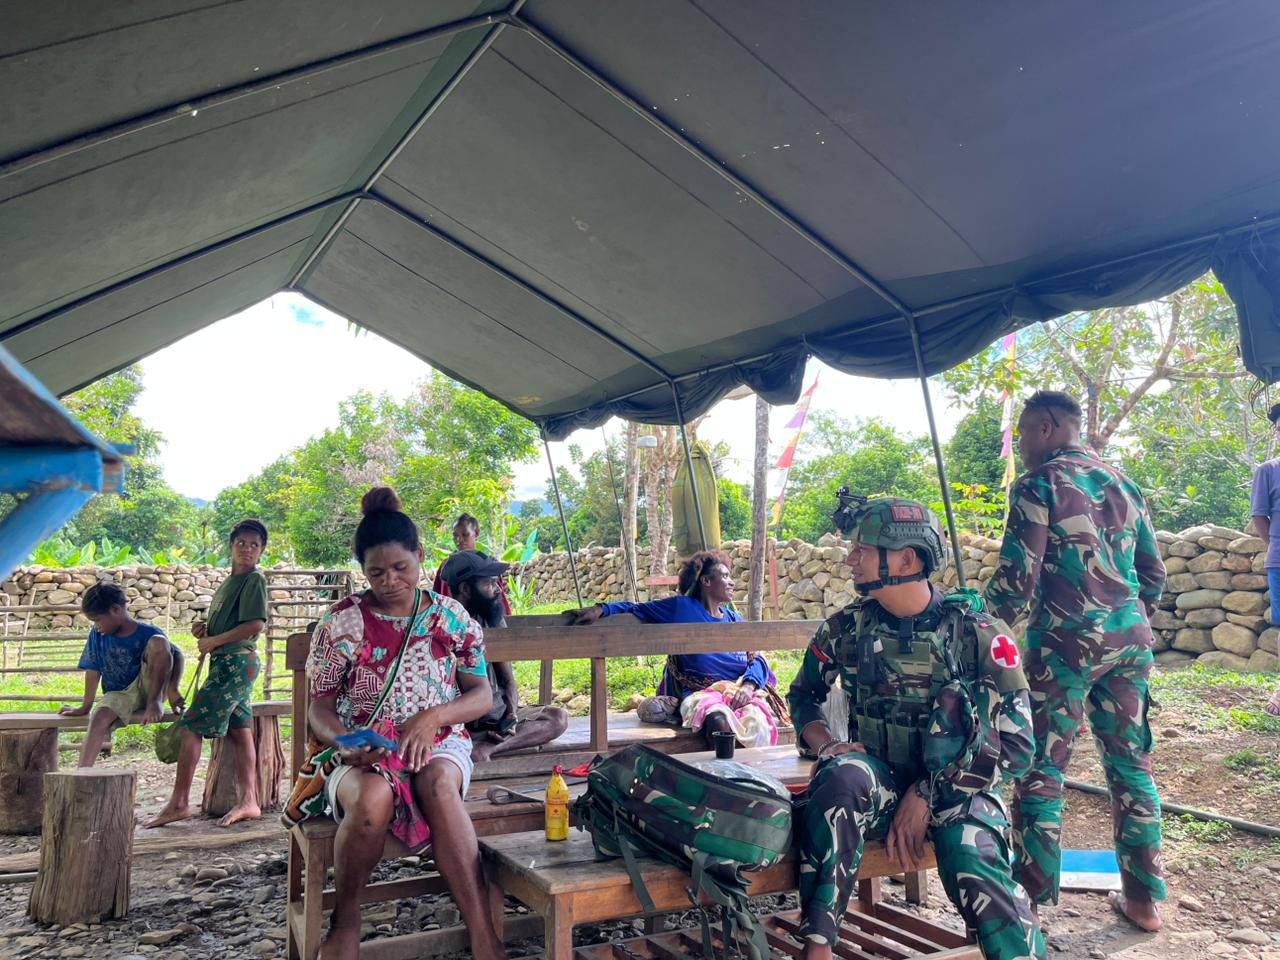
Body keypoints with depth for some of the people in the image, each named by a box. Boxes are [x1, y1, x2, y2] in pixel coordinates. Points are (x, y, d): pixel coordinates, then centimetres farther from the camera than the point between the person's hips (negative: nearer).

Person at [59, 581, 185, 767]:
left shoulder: (148, 633, -11)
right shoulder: (97, 636, -1)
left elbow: (176, 655, -15)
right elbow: (93, 670, 2)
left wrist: (173, 689, -27)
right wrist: (85, 707, 4)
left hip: (147, 689, -3)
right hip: (118, 694, 3)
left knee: (158, 642, -27)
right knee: (99, 718, -32)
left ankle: (154, 703, -18)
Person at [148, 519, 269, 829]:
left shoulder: (254, 580, -9)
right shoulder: (228, 582, 20)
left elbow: (255, 624, -20)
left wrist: (213, 641, -12)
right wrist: (205, 630, 5)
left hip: (236, 662, -9)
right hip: (225, 663, 9)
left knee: (191, 726, -7)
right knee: (239, 731, 7)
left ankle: (179, 803, -2)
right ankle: (248, 801, 10)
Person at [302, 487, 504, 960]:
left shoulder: (451, 616, 4)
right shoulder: (340, 622, 2)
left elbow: (483, 696, 4)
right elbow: (319, 707, 4)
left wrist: (432, 717, -15)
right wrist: (344, 743, -18)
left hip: (438, 742, 0)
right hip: (362, 752, 0)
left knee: (438, 783, -37)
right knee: (373, 796, -36)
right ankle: (344, 922, -9)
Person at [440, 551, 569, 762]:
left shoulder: (493, 619, 7)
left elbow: (507, 679, 11)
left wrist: (512, 716, -8)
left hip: (497, 715, 8)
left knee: (558, 718, -9)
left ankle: (487, 748, -24)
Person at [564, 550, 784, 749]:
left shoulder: (733, 619, 20)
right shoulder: (681, 608, 8)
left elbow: (758, 659, 12)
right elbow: (637, 610, 11)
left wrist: (748, 686, -10)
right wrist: (601, 609, -7)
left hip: (741, 690, 3)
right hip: (703, 691, -3)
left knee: (756, 721, -33)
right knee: (719, 721, -38)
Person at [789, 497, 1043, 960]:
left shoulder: (976, 633, -10)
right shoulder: (847, 628, -1)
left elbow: (1015, 743, -11)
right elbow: (804, 693, 13)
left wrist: (927, 795, -17)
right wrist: (827, 744, -9)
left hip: (954, 788, -2)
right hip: (878, 782, 2)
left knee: (975, 867, -34)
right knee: (843, 775, -33)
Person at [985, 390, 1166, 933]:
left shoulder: (1039, 484, -7)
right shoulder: (1121, 483, 14)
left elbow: (1017, 576, -13)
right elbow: (1153, 573, 18)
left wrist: (987, 613, 3)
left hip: (1067, 641, -7)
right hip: (1130, 639, 7)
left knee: (1041, 770, 1)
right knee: (1130, 765, 14)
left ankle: (1031, 901, 7)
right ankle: (1144, 898, 22)